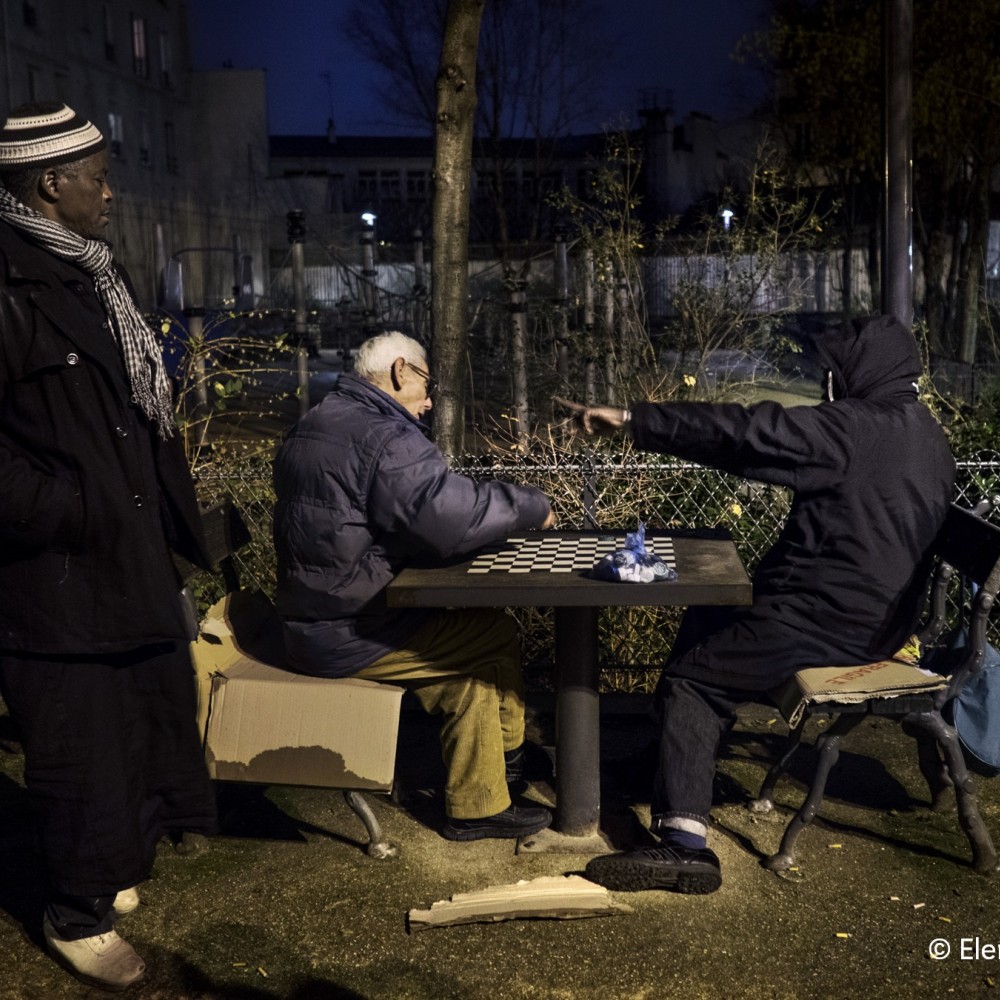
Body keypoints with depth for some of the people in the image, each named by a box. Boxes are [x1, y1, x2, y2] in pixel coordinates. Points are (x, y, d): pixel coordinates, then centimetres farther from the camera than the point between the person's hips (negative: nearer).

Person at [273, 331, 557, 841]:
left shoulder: (311, 427, 14)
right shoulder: (381, 437, -20)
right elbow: (449, 515, -33)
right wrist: (532, 507, -14)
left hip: (311, 623, 10)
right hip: (350, 635, -10)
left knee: (471, 638, 16)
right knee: (497, 636, 1)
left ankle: (475, 805, 18)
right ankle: (508, 750, 26)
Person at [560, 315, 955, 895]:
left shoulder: (858, 427, -17)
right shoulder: (927, 438, 11)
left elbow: (746, 431, -22)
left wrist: (634, 420, -20)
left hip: (830, 620, -10)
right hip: (881, 618, 10)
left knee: (688, 681, 0)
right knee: (707, 623, 20)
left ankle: (686, 842, -10)